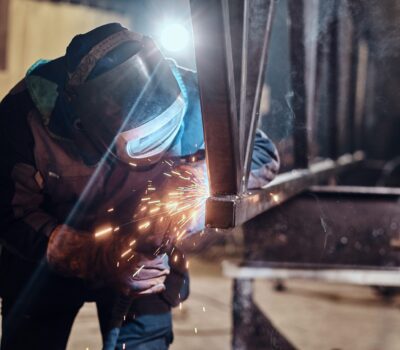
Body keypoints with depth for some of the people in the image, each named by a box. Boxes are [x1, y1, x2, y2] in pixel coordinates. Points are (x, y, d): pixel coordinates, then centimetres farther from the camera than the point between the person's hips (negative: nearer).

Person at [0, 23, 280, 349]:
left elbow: (262, 154, -14)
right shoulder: (28, 110, -31)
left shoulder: (190, 98, -26)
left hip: (143, 256, 1)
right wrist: (95, 257, -39)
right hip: (47, 258, -1)